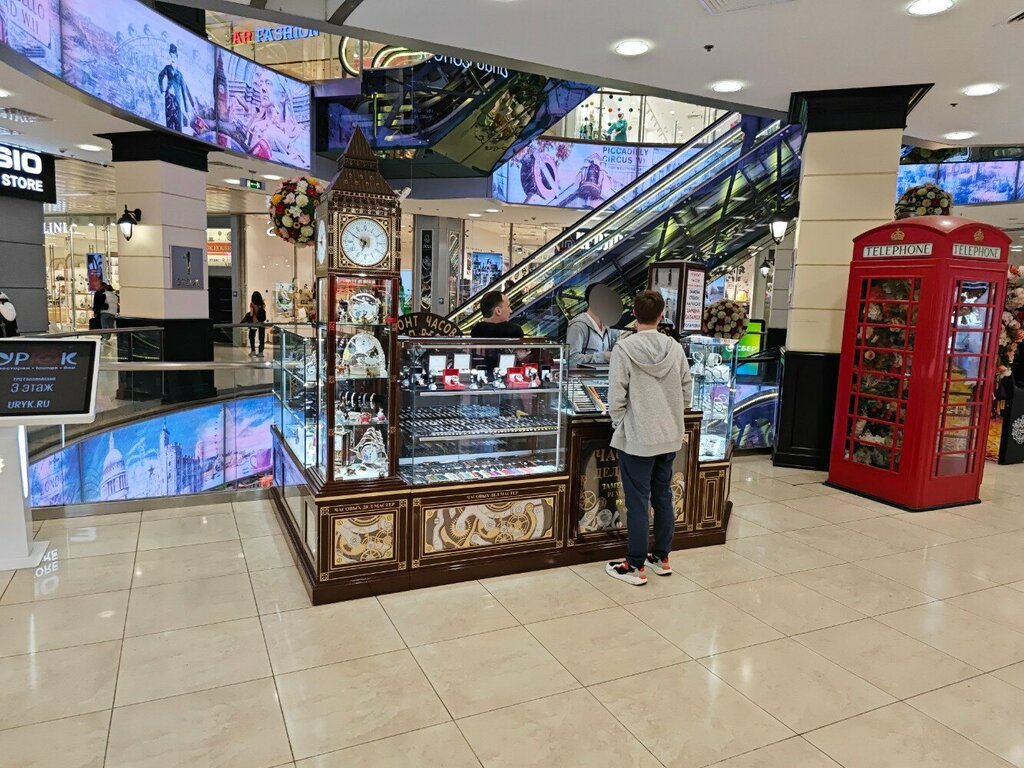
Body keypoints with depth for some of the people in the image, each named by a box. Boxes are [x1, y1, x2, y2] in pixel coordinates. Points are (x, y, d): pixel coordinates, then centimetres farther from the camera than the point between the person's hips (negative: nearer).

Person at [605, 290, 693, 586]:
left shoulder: (624, 349, -14)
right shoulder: (676, 348, -1)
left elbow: (616, 397, -14)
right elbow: (687, 392, 6)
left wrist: (620, 426, 2)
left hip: (637, 439, -5)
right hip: (669, 437, 5)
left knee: (637, 502, 3)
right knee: (663, 497, 16)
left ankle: (636, 566, 13)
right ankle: (662, 558, 29)